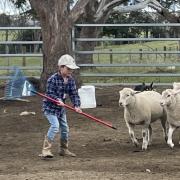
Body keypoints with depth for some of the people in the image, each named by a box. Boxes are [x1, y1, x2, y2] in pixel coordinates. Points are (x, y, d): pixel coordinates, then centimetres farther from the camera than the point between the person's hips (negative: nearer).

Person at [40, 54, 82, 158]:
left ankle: (64, 149, 32)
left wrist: (77, 105, -17)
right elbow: (49, 93, -19)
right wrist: (58, 99, -35)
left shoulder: (71, 80, 0)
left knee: (65, 128, 13)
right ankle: (46, 150, -22)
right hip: (50, 107, -8)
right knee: (55, 126, -23)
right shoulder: (53, 79, -19)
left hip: (61, 108, 8)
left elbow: (74, 94, -3)